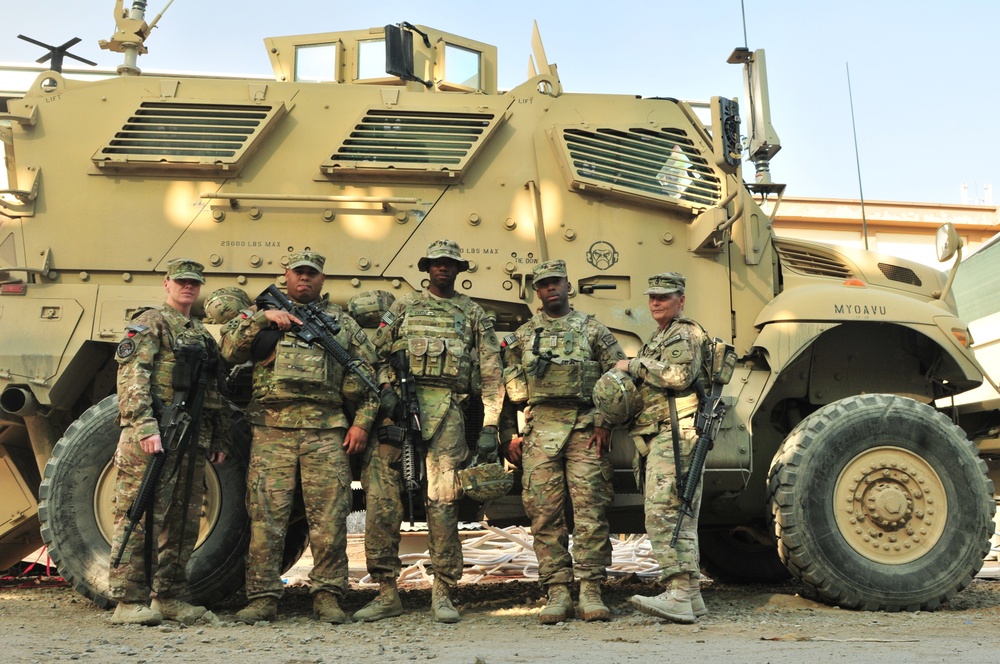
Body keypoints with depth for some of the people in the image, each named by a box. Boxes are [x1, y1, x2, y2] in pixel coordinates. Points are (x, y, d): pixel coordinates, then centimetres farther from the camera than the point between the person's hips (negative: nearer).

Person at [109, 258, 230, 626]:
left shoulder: (202, 334, 23)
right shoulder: (149, 322, 0)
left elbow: (215, 392, 24)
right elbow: (132, 377, -12)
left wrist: (220, 438, 18)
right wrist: (145, 427, -23)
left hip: (193, 440, 8)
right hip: (152, 436, -8)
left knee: (183, 523, 9)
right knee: (139, 516, -6)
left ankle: (169, 597, 18)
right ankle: (129, 601, -1)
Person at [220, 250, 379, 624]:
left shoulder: (342, 322, 17)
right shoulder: (263, 315, 17)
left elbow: (367, 375, 14)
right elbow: (230, 351, 2)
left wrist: (362, 423, 3)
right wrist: (263, 318, -9)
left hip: (326, 430, 0)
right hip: (272, 428, 0)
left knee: (329, 518, -2)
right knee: (266, 516, -3)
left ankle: (328, 597, 7)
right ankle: (263, 598, 4)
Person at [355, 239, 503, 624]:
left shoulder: (473, 314, 17)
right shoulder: (403, 307, 19)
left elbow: (491, 372, 11)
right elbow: (376, 354, 13)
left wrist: (490, 425, 2)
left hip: (446, 409, -1)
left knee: (442, 500, -4)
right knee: (382, 498, -5)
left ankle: (443, 594, 4)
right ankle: (387, 593, 4)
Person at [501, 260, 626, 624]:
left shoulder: (592, 329, 11)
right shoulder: (523, 336, 17)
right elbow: (510, 388, 16)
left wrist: (605, 423, -3)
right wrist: (513, 433, 7)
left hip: (585, 429, -2)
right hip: (540, 430, 2)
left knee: (590, 509, -6)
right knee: (545, 513, -2)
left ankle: (591, 591, -1)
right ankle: (557, 593, 4)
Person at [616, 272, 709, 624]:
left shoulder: (685, 334, -4)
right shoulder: (658, 339, 27)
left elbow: (678, 375, -21)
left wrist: (634, 365, -12)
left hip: (674, 434, -11)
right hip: (659, 437, 11)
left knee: (663, 513, -18)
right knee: (678, 516, 11)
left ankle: (678, 595, -20)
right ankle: (691, 595, 16)